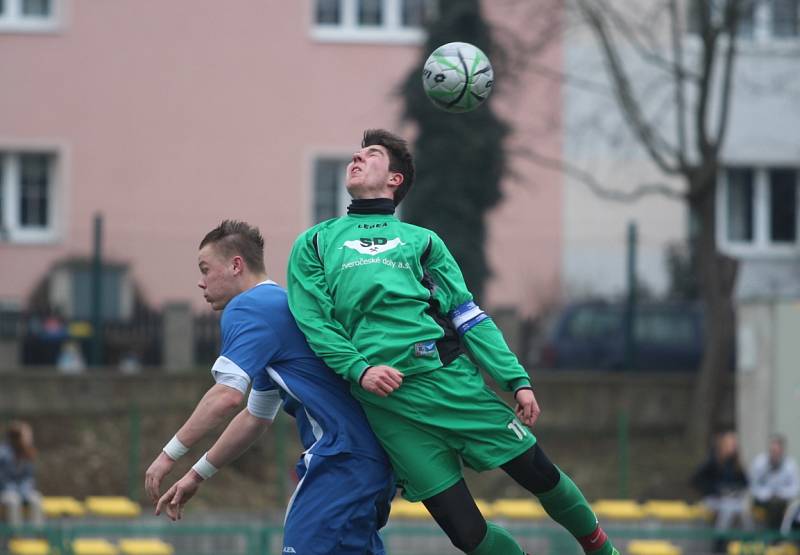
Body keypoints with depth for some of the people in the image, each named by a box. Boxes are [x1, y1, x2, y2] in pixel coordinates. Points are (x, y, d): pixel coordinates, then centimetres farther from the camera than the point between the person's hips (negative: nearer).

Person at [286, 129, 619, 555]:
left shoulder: (422, 241, 19)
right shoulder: (314, 244, 17)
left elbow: (469, 318, 11)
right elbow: (313, 321, 5)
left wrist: (517, 380, 0)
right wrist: (358, 370, -13)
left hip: (453, 379, 1)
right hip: (390, 403, -1)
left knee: (539, 473, 1)